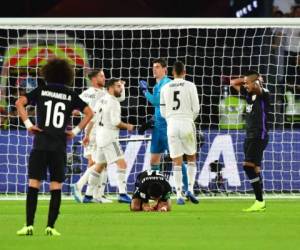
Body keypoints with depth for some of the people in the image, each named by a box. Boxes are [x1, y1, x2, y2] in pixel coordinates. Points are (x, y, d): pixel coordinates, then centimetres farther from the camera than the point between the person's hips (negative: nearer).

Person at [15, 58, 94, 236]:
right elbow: (89, 113, 5)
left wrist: (28, 124, -3)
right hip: (60, 146, 1)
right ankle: (51, 226, -1)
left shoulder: (41, 91, 4)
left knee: (34, 184, 0)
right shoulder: (70, 95, 6)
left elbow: (20, 102, -7)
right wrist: (76, 131, 9)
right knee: (56, 186, 5)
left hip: (41, 144, -1)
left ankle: (29, 226, -7)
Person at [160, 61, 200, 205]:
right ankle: (190, 189, 0)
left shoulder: (165, 88, 6)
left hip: (172, 124, 2)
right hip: (187, 123, -2)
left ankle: (179, 195, -1)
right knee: (191, 158, 14)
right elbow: (196, 108, 0)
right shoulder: (190, 86, -1)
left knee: (177, 162, 3)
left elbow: (163, 112, 9)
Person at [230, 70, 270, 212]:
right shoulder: (249, 94, 11)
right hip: (249, 136, 9)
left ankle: (260, 201, -17)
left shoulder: (263, 94, -11)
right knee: (254, 169, 10)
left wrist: (258, 80, -12)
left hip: (259, 137, -9)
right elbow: (233, 83, 22)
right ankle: (260, 203, 14)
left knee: (249, 166, -18)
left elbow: (256, 87, -32)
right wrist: (246, 79, 12)